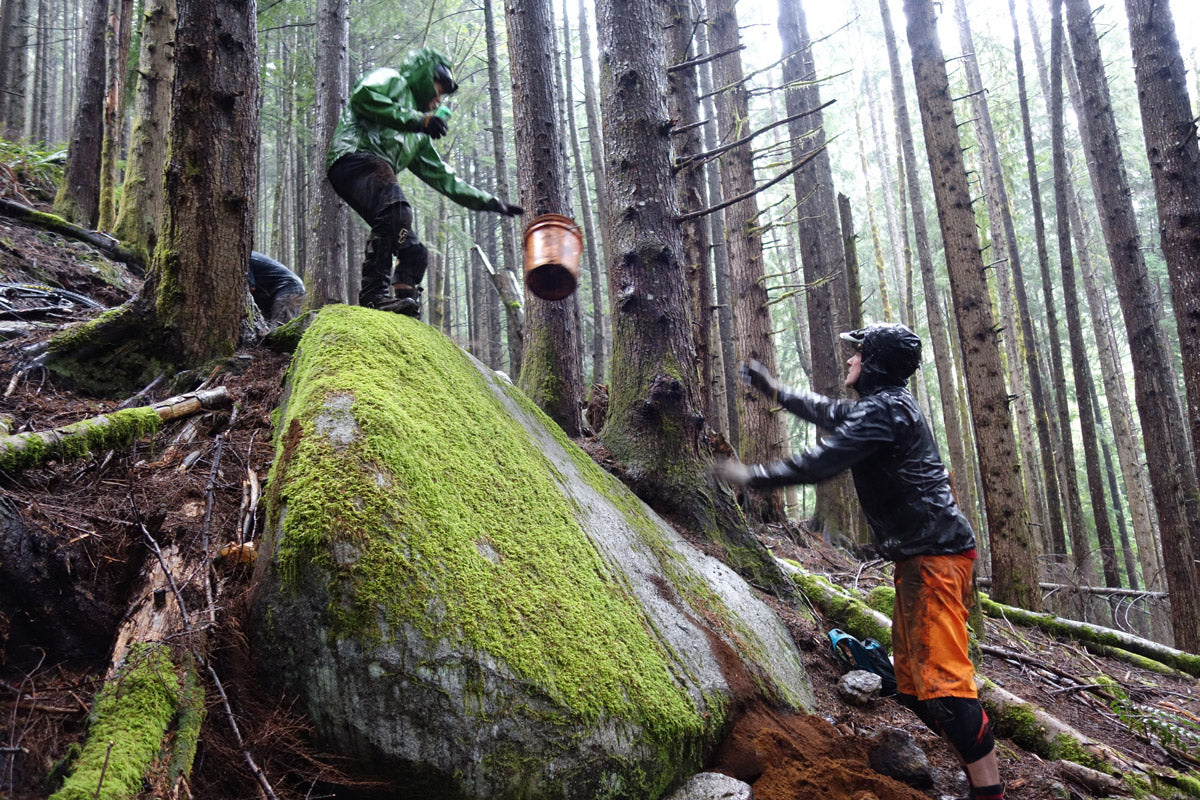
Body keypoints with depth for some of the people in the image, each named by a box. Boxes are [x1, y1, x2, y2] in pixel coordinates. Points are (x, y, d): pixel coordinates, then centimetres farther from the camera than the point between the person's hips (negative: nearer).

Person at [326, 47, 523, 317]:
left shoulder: (418, 137, 38)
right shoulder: (391, 80, 17)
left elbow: (442, 177, 39)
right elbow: (363, 96, -7)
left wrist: (491, 202, 35)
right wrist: (417, 120, -8)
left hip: (378, 176, 9)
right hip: (355, 156, -9)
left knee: (414, 252, 1)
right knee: (396, 211, -34)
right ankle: (374, 293, -37)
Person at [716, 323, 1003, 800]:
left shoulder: (883, 410, -14)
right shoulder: (884, 404, 19)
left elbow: (819, 463, -18)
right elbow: (828, 412, 37)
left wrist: (751, 477, -6)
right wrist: (774, 390, 44)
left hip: (933, 556, -11)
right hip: (920, 558, 11)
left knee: (941, 681, -14)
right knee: (912, 682, 13)